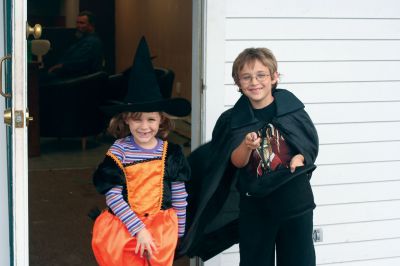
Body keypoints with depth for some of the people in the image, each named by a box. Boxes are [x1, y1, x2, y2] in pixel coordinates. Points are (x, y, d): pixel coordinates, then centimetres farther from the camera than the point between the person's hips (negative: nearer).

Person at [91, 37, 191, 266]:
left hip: (162, 226, 2)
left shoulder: (171, 152, -1)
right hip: (124, 226, -1)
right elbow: (113, 195, -12)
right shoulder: (118, 152, -8)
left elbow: (180, 195, 7)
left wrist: (179, 232, 11)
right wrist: (139, 229, -16)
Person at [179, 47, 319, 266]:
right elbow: (237, 162, -8)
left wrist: (300, 158, -15)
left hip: (295, 201, 0)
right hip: (254, 206, 1)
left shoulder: (291, 108, -3)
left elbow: (311, 144, 6)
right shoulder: (233, 120, -1)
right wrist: (247, 145, -28)